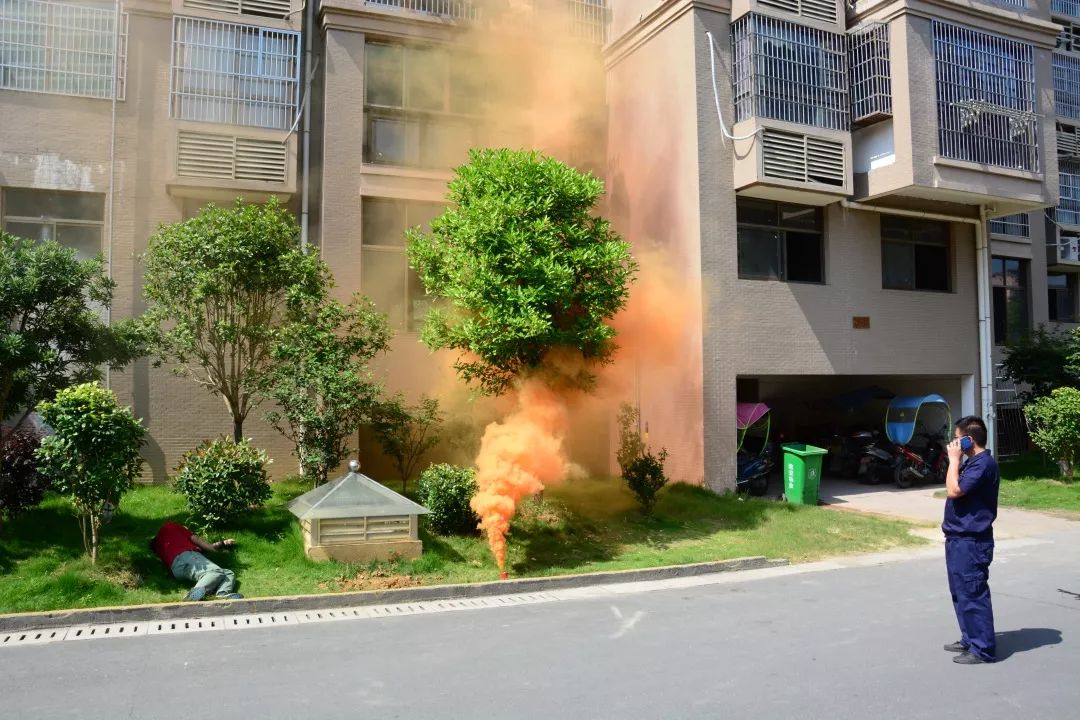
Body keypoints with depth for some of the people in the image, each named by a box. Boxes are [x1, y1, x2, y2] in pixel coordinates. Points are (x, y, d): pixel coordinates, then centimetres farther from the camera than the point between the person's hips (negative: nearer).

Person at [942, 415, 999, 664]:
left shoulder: (984, 463, -18)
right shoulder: (974, 462, 14)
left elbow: (954, 490, -24)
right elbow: (956, 490, 20)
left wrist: (954, 459, -18)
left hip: (971, 542, -11)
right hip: (960, 539, 11)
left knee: (973, 594, -4)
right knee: (961, 593, 17)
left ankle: (982, 649, 3)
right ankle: (970, 639, 28)